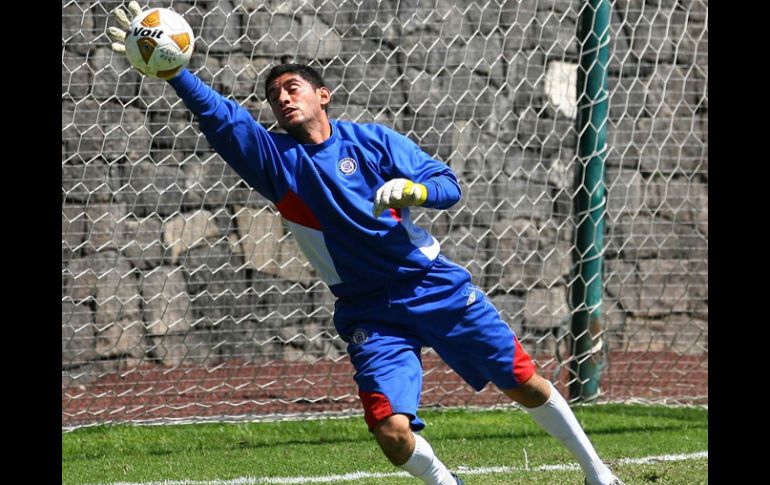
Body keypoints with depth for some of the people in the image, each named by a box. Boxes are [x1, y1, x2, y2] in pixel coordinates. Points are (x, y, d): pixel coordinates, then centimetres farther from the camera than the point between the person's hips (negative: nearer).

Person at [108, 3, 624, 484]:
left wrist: (411, 188, -26)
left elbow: (448, 184, -4)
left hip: (436, 285, 0)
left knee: (523, 381, 3)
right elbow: (219, 115, -15)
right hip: (369, 313, 0)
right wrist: (170, 71, -30)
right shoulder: (274, 158, 0)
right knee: (390, 428, -18)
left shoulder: (372, 140, 0)